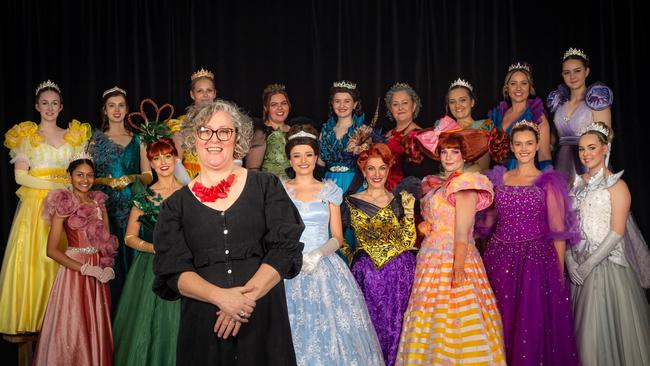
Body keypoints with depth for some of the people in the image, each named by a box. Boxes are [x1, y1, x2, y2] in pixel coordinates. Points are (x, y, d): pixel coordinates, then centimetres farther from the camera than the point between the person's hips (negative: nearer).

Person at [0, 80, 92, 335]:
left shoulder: (74, 136, 14)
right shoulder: (26, 135, 7)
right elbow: (20, 176, -2)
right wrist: (54, 185, -12)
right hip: (36, 204, -2)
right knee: (32, 257, -7)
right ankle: (29, 320, -1)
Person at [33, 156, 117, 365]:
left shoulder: (99, 203, 8)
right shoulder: (64, 205, -7)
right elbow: (52, 250, -11)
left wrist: (107, 268, -6)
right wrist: (84, 268, -17)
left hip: (98, 273, 5)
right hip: (74, 270, -4)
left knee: (97, 328, 10)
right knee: (74, 327, 1)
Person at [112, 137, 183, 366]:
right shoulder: (144, 196, 4)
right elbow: (130, 237, 5)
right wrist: (155, 248, -10)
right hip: (151, 268, 0)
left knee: (174, 327, 1)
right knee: (146, 326, 0)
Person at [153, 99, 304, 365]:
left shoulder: (266, 186, 4)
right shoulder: (176, 205, 6)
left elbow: (285, 247, -5)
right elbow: (172, 269, -3)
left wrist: (247, 297, -16)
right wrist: (219, 296, -20)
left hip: (265, 318, 0)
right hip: (202, 324, 1)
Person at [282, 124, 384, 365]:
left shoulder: (330, 191, 7)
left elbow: (337, 237, 5)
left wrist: (318, 254, -13)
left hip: (324, 268, 1)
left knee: (330, 327, -3)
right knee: (294, 329, -1)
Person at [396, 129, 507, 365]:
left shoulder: (465, 184, -8)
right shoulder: (436, 185, 15)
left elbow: (462, 234, -14)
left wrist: (457, 270, -19)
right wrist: (423, 227, 1)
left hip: (453, 261, -7)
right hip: (431, 263, 7)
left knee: (452, 323, -5)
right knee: (431, 322, 9)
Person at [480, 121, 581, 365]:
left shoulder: (548, 182, 0)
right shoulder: (499, 178, 10)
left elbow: (558, 230, -3)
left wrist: (560, 270, -8)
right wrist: (487, 260, 9)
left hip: (536, 258, -3)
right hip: (500, 258, 3)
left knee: (533, 324, 0)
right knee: (502, 323, 9)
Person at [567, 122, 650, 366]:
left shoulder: (616, 185, -6)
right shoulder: (578, 184, 11)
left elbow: (617, 231, -13)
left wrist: (589, 264, -15)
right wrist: (570, 260, -3)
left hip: (607, 263, -5)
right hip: (580, 266, 5)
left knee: (608, 323, -2)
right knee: (584, 325, 9)